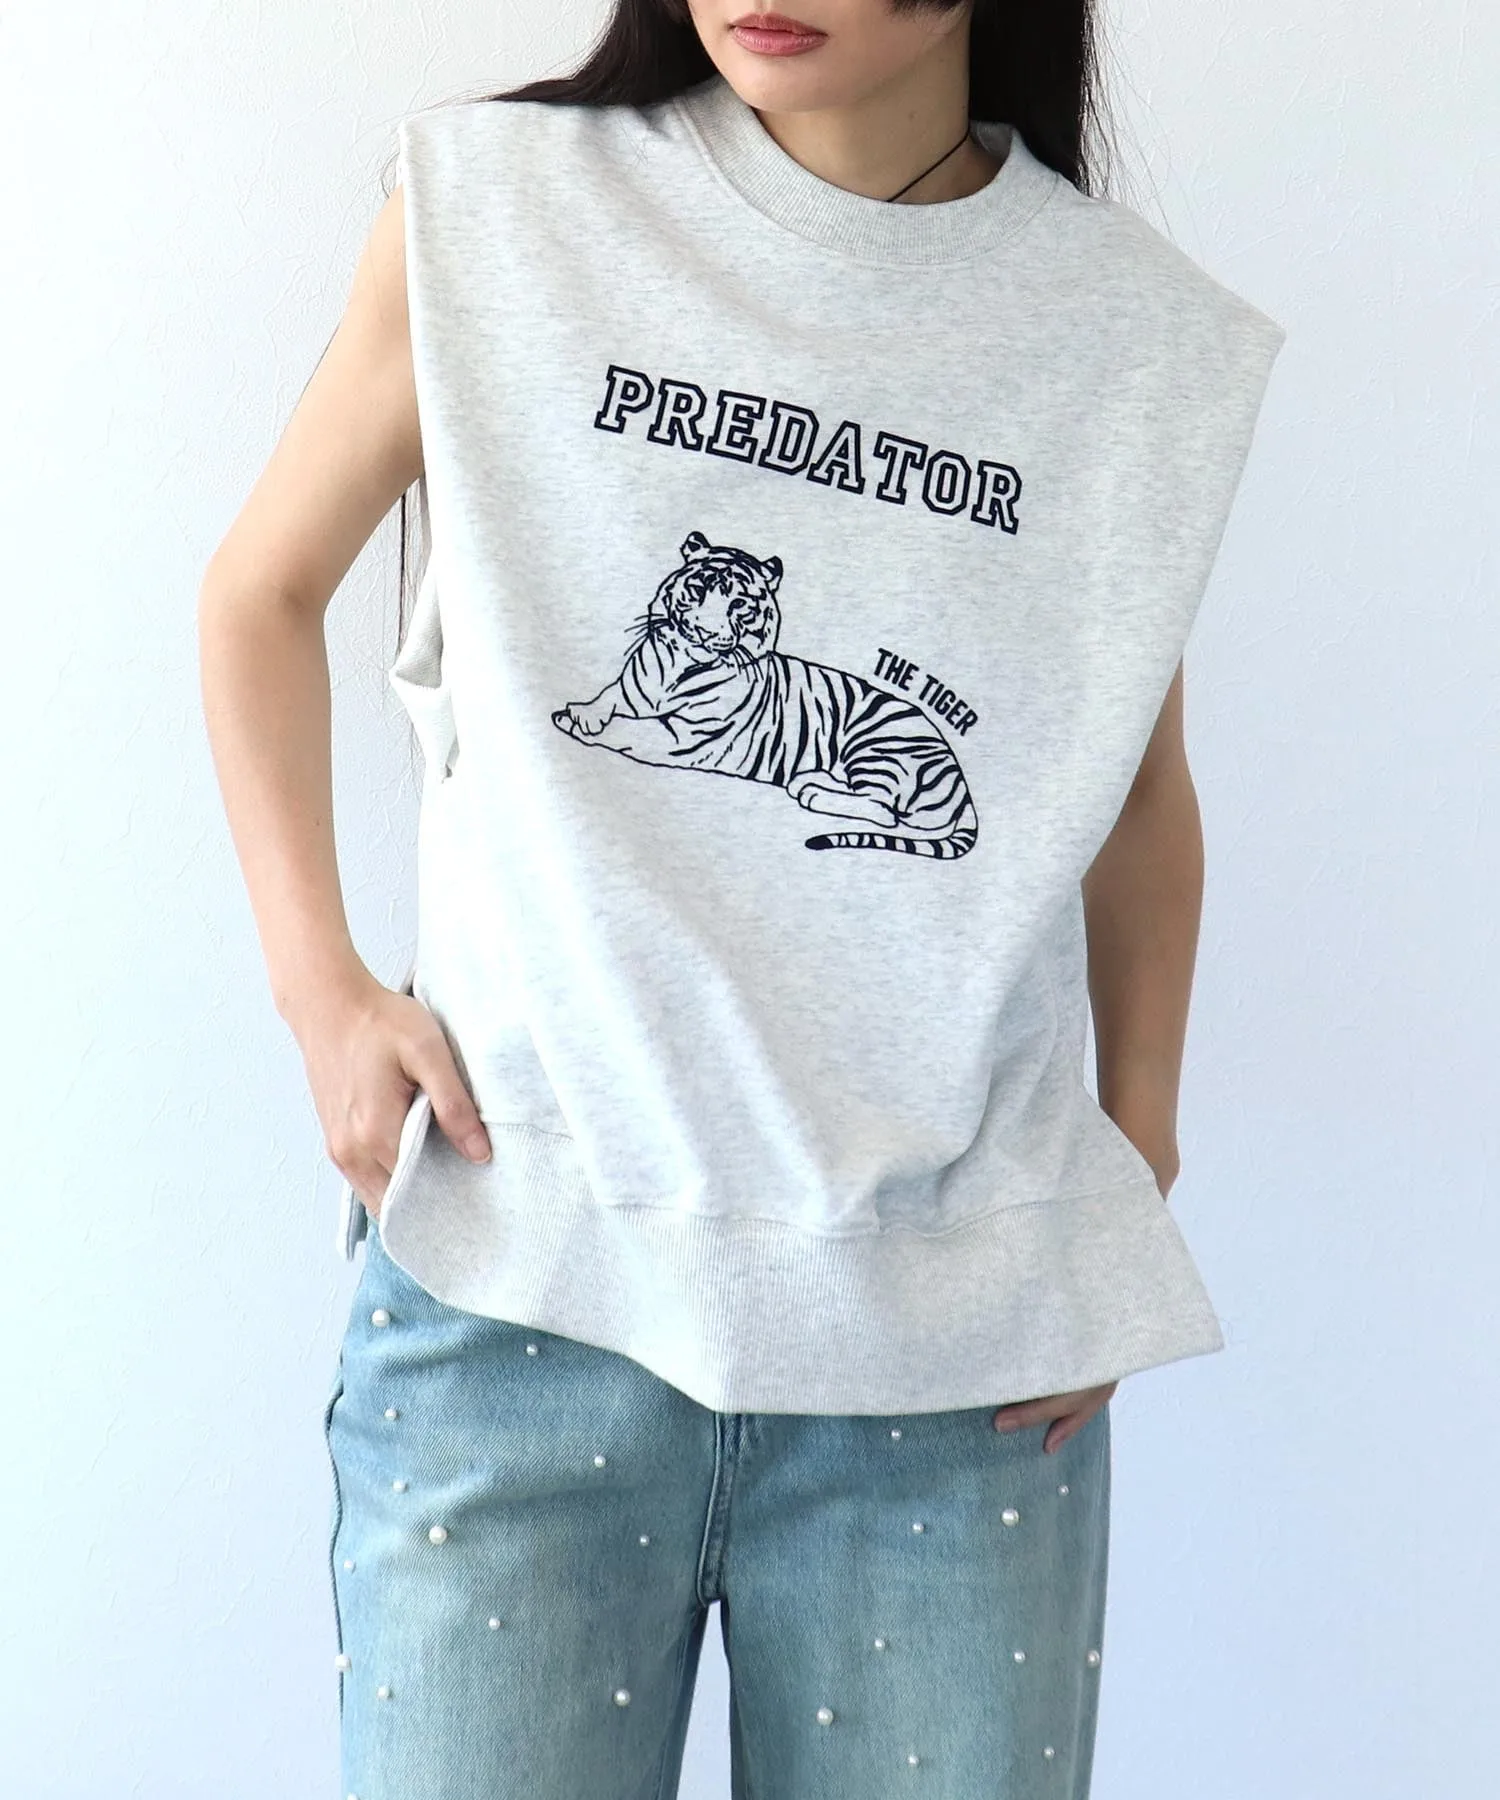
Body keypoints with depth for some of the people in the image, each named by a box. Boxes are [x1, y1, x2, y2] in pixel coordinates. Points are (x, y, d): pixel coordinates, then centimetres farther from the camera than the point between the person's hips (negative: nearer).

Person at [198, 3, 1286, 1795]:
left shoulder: (1151, 344, 3)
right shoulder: (495, 206, -1)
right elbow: (262, 590, 10)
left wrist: (1139, 1153, 7)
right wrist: (320, 987, 0)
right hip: (524, 1284, -1)